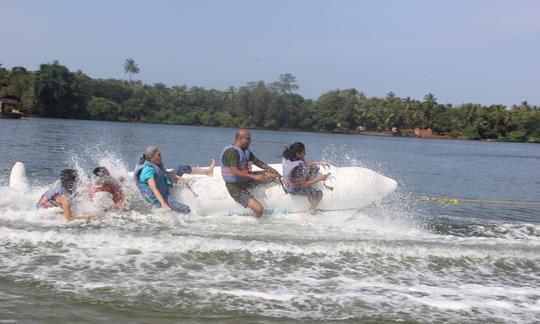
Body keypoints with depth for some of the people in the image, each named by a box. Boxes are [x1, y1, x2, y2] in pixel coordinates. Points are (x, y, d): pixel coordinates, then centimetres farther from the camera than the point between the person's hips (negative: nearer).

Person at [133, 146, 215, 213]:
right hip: (159, 197, -10)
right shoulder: (148, 170, -28)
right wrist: (164, 205, -49)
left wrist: (179, 178, -2)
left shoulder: (156, 165, 1)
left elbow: (165, 173, 14)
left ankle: (206, 171, 30)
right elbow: (153, 188, -39)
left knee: (181, 168, 17)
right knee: (186, 210, -26)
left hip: (165, 188, 10)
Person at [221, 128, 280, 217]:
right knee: (259, 209, -21)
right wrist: (254, 177, -32)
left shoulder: (245, 150, 6)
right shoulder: (232, 152, -23)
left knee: (272, 174, 9)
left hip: (246, 180, 9)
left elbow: (257, 162, 16)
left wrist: (271, 169, 4)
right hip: (236, 187, -9)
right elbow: (235, 172, -31)